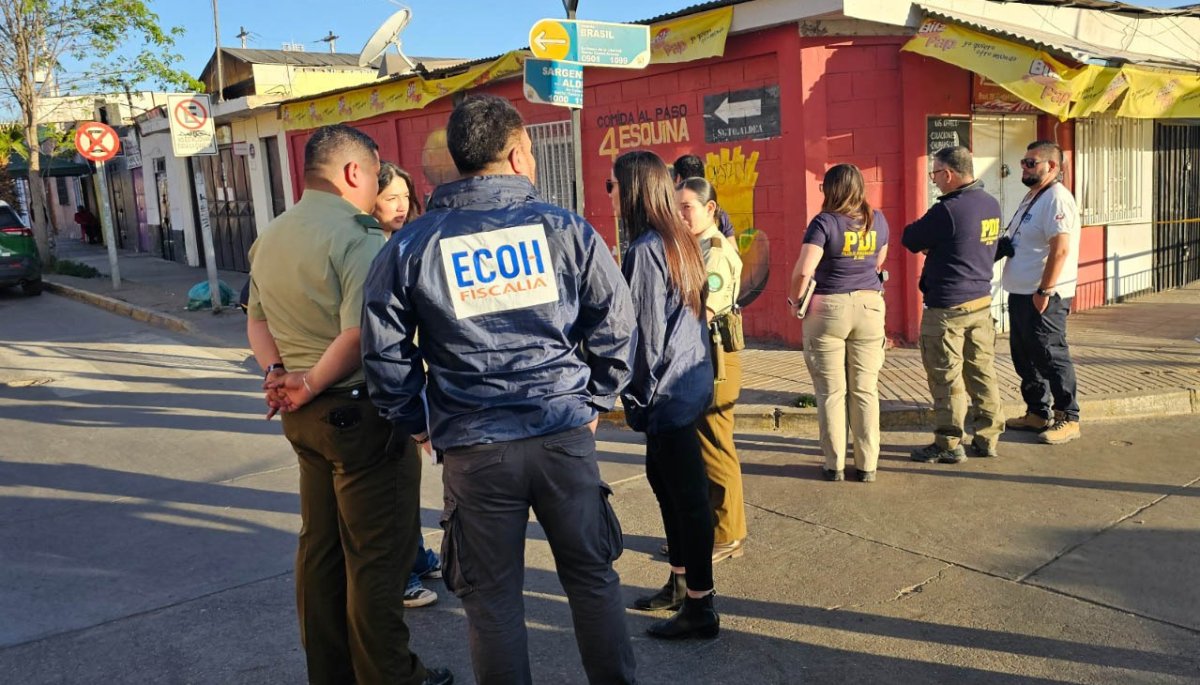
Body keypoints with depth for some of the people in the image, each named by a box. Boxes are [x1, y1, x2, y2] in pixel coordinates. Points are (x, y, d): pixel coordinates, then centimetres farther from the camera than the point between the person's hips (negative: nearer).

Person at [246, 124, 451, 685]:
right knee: (376, 555, 4)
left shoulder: (270, 237, 11)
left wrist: (280, 376, 3)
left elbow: (257, 320, 15)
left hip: (306, 418, 9)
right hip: (360, 413, -9)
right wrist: (312, 385, -15)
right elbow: (361, 335, -28)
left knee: (320, 548, 18)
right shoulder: (357, 236, -18)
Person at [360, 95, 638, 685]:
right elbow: (615, 324, 1)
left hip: (474, 447, 0)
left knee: (492, 597, 14)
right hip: (565, 435, 1)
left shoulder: (411, 245, 0)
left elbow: (384, 352, 1)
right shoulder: (565, 228, -1)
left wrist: (415, 422, 14)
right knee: (592, 576, 18)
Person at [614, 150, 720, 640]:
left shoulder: (645, 249, -17)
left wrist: (640, 397, -9)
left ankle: (700, 609, 10)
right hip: (692, 380, 10)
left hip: (668, 392, -10)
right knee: (663, 478, 21)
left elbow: (647, 330, -18)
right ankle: (680, 583, 34)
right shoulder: (680, 241, 11)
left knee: (687, 494, -2)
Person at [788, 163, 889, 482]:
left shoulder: (824, 222, -12)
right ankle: (867, 465, 14)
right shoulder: (877, 220, 4)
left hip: (827, 311, -4)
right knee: (866, 390, 9)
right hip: (869, 308, 4)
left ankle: (835, 465, 11)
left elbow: (803, 271, -20)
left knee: (831, 392, 6)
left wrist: (796, 301, -4)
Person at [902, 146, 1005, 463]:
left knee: (946, 377, 1)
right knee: (982, 372, 12)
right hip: (982, 302, 8)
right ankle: (987, 438, 20)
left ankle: (948, 445, 9)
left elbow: (910, 240, -10)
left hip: (948, 307, -8)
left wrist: (927, 242, 10)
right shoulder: (991, 204, 7)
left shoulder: (948, 209, -19)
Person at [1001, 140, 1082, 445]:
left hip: (1043, 297, -10)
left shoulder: (1057, 199, -15)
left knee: (1051, 357, -3)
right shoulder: (1032, 198, 16)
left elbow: (1060, 250, -23)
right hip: (1021, 294, 10)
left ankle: (1067, 419, 7)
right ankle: (1037, 413, 27)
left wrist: (1044, 291, -24)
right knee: (1025, 357, 16)